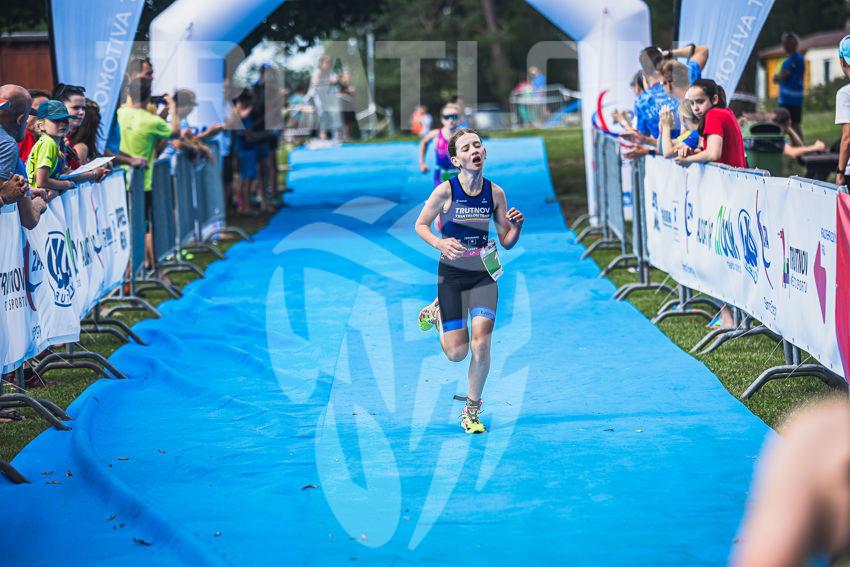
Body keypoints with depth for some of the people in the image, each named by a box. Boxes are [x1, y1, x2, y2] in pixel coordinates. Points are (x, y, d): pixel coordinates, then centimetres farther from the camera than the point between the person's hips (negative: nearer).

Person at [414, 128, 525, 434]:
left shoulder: (495, 193, -4)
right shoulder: (445, 191, -13)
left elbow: (506, 242, 4)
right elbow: (420, 225, -2)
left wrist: (517, 225, -17)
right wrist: (439, 243, -21)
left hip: (483, 276, 2)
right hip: (451, 274, -2)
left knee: (481, 343, -12)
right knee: (456, 353, 0)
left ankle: (472, 411, 8)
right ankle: (436, 312, 35)